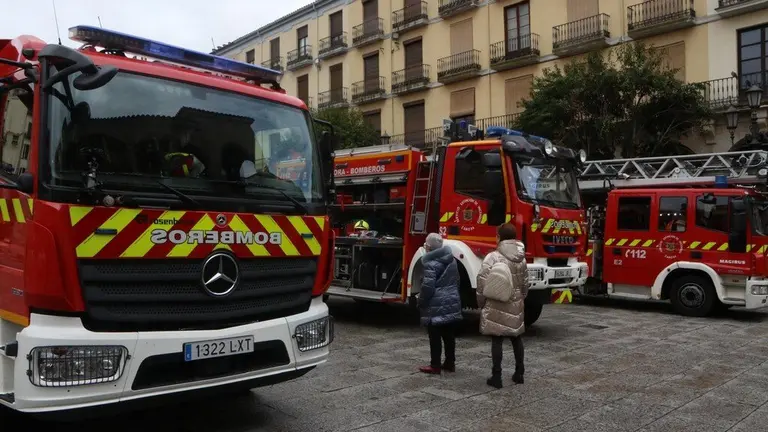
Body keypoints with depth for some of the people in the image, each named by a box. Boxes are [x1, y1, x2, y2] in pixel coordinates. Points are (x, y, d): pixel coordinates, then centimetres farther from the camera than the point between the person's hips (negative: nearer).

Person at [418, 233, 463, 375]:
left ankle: (435, 365, 7)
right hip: (452, 303, 8)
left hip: (436, 306, -8)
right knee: (449, 335, 14)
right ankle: (450, 363, 21)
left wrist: (421, 302, -6)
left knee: (435, 337, 1)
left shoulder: (431, 263, -16)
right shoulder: (451, 260, 10)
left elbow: (428, 286, -19)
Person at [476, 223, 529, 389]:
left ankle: (496, 377, 3)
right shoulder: (521, 259, 5)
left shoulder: (493, 257, -14)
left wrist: (481, 303, -1)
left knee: (497, 340, -1)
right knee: (516, 338, 15)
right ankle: (519, 373, 24)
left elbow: (482, 282, -14)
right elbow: (525, 284, 11)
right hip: (515, 304, 5)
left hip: (496, 305, -5)